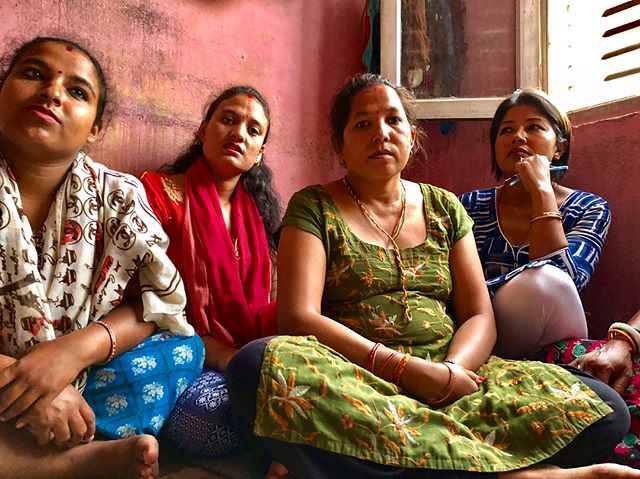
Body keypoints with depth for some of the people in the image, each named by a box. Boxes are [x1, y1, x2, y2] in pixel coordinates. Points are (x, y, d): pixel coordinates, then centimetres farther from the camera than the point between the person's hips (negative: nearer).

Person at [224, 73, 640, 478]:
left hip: (450, 377, 3)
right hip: (353, 379, -1)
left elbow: (480, 317, 10)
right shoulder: (314, 207, 5)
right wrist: (408, 368, -17)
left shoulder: (444, 208, 16)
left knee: (604, 407, -16)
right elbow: (298, 318, -9)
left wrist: (451, 371, -13)